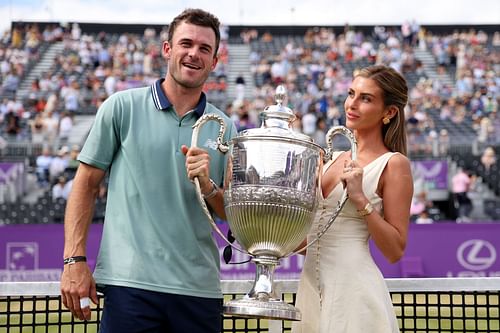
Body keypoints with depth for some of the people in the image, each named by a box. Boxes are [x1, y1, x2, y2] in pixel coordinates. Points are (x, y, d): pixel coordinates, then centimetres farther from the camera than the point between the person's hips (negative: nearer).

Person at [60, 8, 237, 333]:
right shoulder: (122, 107, 3)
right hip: (131, 282, -3)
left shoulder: (224, 128, 11)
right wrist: (75, 260, -5)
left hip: (200, 289, 3)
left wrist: (208, 186, -9)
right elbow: (86, 185, 4)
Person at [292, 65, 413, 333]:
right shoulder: (332, 159, 13)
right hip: (311, 287, 6)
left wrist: (361, 200, -16)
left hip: (353, 288, -6)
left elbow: (395, 251, -10)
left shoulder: (394, 164, -5)